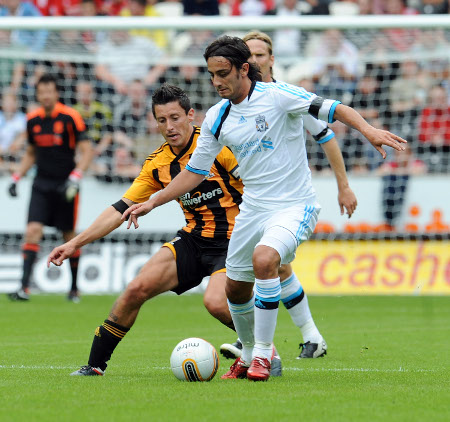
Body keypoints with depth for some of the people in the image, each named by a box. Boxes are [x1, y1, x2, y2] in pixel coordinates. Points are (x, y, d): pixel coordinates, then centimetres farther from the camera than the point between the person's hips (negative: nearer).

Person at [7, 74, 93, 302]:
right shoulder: (33, 120, 6)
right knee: (32, 231, -12)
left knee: (69, 236, 6)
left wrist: (75, 177, -20)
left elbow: (86, 151, -8)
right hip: (42, 184, 3)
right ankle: (24, 287, -17)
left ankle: (74, 287, 23)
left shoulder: (70, 117, -9)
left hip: (65, 185, -3)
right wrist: (16, 178, 12)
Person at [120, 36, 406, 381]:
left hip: (294, 206, -7)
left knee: (264, 259, -31)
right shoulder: (217, 117, 5)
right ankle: (249, 354, 37)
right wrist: (152, 203, 10)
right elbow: (195, 171, 14)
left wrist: (368, 129, -35)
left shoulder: (277, 95, -13)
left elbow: (331, 109, -18)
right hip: (253, 208, 7)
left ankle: (263, 355, -18)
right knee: (235, 287, 10)